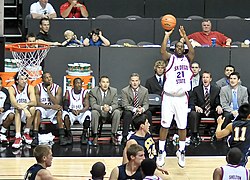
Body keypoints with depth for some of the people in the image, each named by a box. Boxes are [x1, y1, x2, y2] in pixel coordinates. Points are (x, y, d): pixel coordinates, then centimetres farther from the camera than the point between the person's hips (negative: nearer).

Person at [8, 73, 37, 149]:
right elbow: (13, 103, -26)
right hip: (15, 112, -1)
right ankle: (18, 137, -44)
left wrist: (26, 104, -41)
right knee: (17, 110, -34)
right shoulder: (12, 89, -11)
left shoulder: (30, 88, -6)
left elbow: (34, 102, -18)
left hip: (27, 111, 2)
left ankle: (26, 133, -15)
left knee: (32, 108, -29)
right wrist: (23, 108, -44)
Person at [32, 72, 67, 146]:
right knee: (38, 111, -34)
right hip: (42, 109, -1)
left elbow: (57, 103, -15)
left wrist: (48, 91, -20)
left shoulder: (57, 88, -4)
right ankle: (35, 137, -39)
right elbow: (37, 103, -15)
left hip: (52, 111, 1)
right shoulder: (38, 87, -7)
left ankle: (62, 137, -31)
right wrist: (51, 106, -27)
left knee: (59, 111, -30)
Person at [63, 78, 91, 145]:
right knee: (65, 114, -32)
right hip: (71, 113, 0)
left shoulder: (85, 93, -4)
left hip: (81, 113, 0)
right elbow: (65, 106, -8)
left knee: (88, 114, -32)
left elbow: (87, 106, -14)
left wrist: (79, 111, -35)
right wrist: (71, 110, -30)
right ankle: (69, 136, -15)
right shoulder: (68, 93, -3)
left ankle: (84, 136, -16)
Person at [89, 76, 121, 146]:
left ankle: (114, 135, -17)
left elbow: (115, 104, -10)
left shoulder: (114, 91, -2)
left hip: (109, 114, 2)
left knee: (117, 112, -28)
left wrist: (110, 108, -34)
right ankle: (95, 136, -22)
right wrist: (102, 108, -37)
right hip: (99, 114, -2)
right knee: (94, 112, -33)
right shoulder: (93, 91, -8)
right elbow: (93, 105, -16)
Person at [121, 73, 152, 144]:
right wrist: (135, 109, -34)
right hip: (129, 110, -2)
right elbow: (125, 105, -17)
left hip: (141, 110, 2)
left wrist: (142, 109, -31)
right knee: (127, 114, -35)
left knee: (148, 113, -26)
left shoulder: (145, 90, -4)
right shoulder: (124, 91, -11)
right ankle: (124, 136, -28)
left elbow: (146, 104, -5)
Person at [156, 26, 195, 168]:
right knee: (165, 125, 0)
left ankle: (181, 152, 18)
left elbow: (192, 52, -14)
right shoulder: (170, 58, 3)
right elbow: (163, 51, -18)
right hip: (169, 96, -1)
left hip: (182, 97, 2)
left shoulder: (187, 59, 8)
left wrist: (185, 36, -20)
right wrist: (167, 35, -22)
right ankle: (161, 152, 9)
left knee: (182, 126, 6)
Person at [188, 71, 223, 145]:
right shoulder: (196, 89, 4)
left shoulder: (216, 90, 7)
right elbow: (191, 102, -4)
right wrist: (196, 107, -28)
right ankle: (194, 135, -28)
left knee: (220, 114, -30)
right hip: (200, 111, -1)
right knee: (193, 114, -33)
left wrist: (219, 106, -24)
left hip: (212, 111, 1)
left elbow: (218, 102, 3)